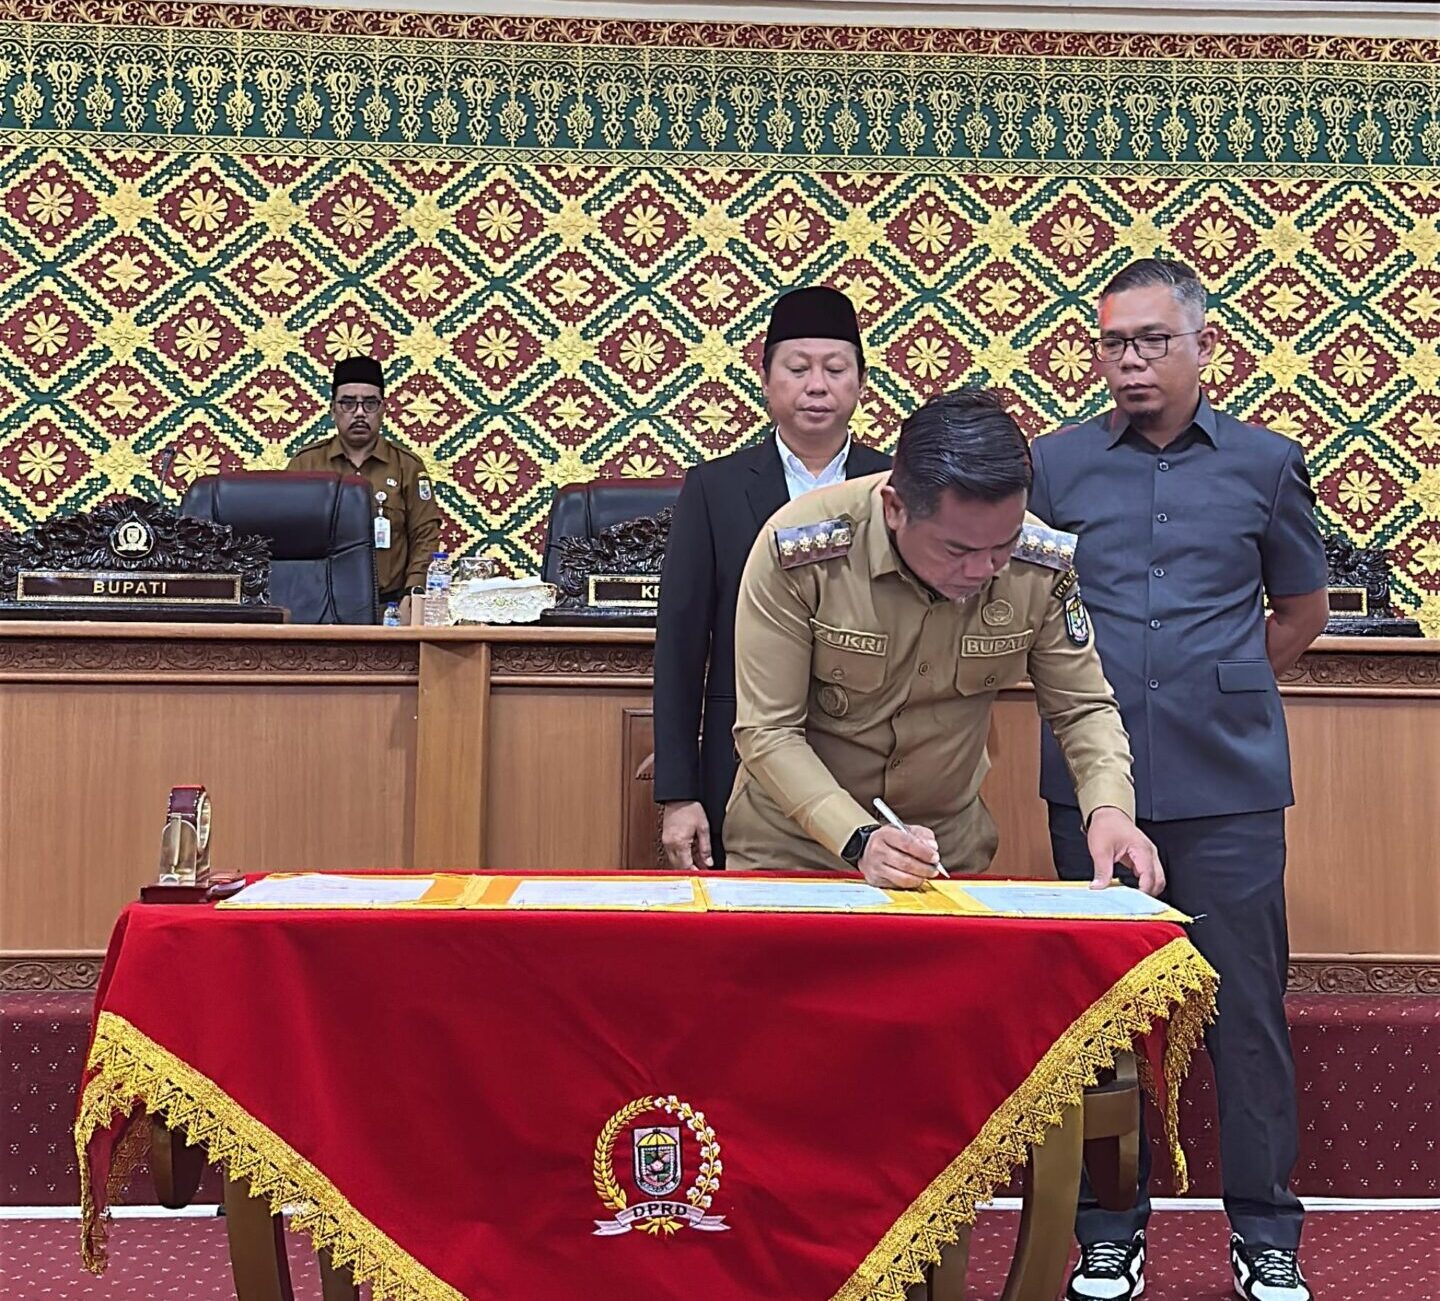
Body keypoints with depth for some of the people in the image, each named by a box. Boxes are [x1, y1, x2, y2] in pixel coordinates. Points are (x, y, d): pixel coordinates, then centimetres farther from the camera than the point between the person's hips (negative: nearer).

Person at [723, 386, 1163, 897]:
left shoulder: (1040, 567, -16)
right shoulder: (799, 553, -26)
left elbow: (1083, 707, -4)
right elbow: (767, 731, -21)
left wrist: (1108, 808, -23)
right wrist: (859, 838, -33)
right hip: (792, 845, -2)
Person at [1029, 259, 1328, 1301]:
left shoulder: (1265, 463, 5)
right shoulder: (1057, 463, 5)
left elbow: (1302, 607, 17)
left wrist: (1225, 693, 10)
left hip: (1230, 783, 0)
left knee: (1248, 1001, 4)